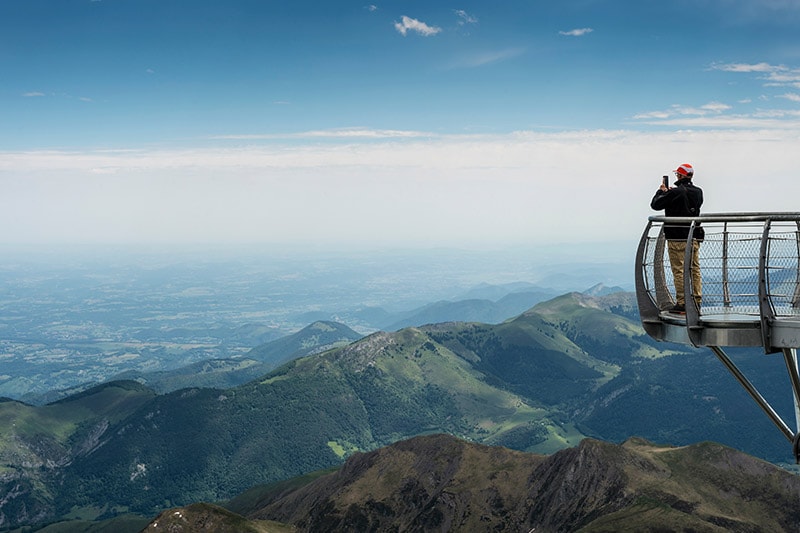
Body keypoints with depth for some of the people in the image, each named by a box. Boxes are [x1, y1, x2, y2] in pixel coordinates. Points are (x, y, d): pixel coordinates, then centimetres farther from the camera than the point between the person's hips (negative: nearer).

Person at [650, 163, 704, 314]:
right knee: (695, 269, 11)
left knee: (679, 270, -3)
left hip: (677, 238, -6)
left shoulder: (675, 193, -14)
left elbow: (655, 204, -8)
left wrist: (661, 191, 11)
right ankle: (697, 301, 14)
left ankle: (681, 303, -4)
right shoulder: (698, 192, 7)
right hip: (694, 236, 6)